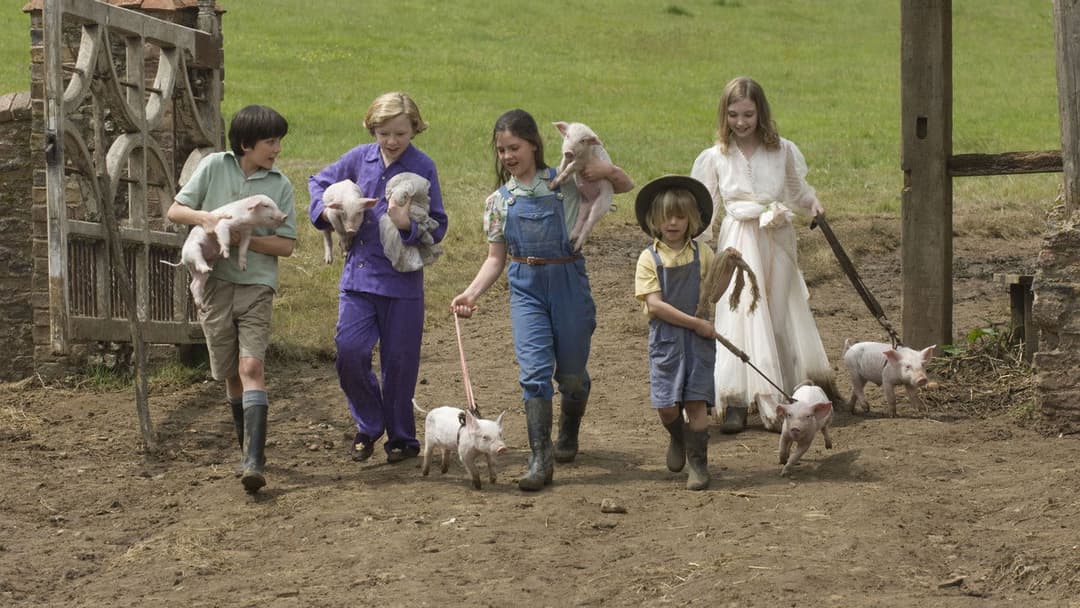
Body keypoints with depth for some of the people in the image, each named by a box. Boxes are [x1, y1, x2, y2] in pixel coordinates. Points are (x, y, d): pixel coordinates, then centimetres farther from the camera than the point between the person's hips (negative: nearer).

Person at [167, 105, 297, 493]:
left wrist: (242, 239, -14)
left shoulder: (280, 185, 2)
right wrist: (204, 217, -15)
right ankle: (249, 444, 28)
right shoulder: (214, 166, 2)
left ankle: (253, 461, -23)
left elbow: (286, 245, -1)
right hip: (215, 282, 2)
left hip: (257, 286, -2)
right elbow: (175, 211, 6)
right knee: (231, 374, 9)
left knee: (252, 367, -15)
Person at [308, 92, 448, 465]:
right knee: (349, 350, -9)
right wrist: (325, 211, -2)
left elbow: (438, 227, -4)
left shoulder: (424, 167, -5)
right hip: (359, 274, 2)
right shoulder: (359, 159, 3)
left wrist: (408, 226, -24)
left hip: (403, 280, -2)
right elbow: (319, 183, 19)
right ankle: (368, 427, 12)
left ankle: (401, 437, 21)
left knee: (399, 361, 5)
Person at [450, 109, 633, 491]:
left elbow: (626, 187, 9)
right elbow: (496, 258, 9)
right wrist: (471, 293, -5)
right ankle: (540, 460, -15)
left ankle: (568, 437, 37)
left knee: (571, 372, 9)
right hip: (526, 288, 1)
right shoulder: (499, 201, 6)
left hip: (568, 282, -1)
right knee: (535, 370, -14)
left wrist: (607, 170, -13)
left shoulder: (565, 183, 1)